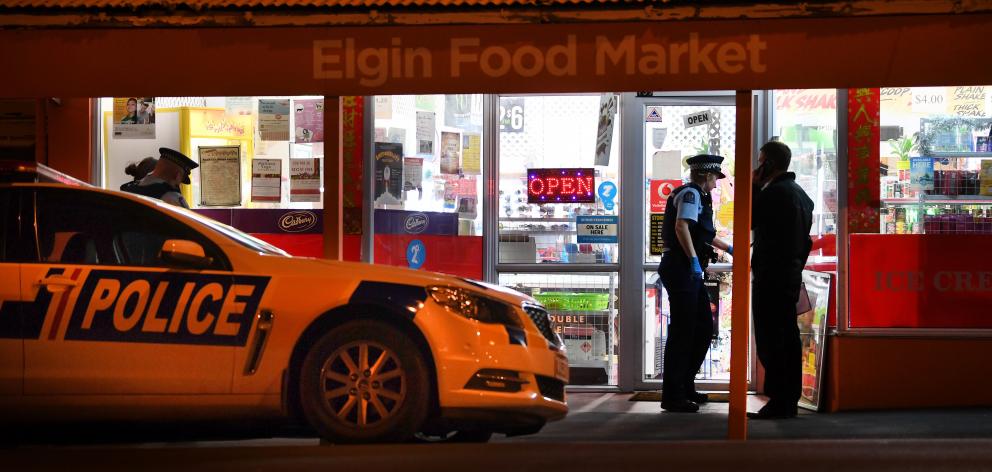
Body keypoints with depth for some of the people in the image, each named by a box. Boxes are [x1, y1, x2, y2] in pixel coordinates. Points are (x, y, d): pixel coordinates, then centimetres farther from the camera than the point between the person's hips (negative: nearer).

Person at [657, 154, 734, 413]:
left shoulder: (697, 196, 24)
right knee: (682, 331, -10)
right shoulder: (691, 193, -8)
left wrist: (727, 248, 48)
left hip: (689, 273, 11)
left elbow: (703, 234, 38)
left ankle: (685, 385, 21)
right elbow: (681, 226, -24)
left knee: (704, 327, 13)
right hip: (681, 270, -11)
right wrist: (694, 260, -29)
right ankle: (673, 396, -8)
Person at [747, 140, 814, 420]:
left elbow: (747, 221, -10)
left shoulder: (773, 192, -14)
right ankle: (790, 400, 13)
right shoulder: (801, 194, 16)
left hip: (770, 276, -9)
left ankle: (778, 402, -9)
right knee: (788, 339, 10)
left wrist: (754, 187, -2)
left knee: (769, 340, -8)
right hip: (792, 276, 9)